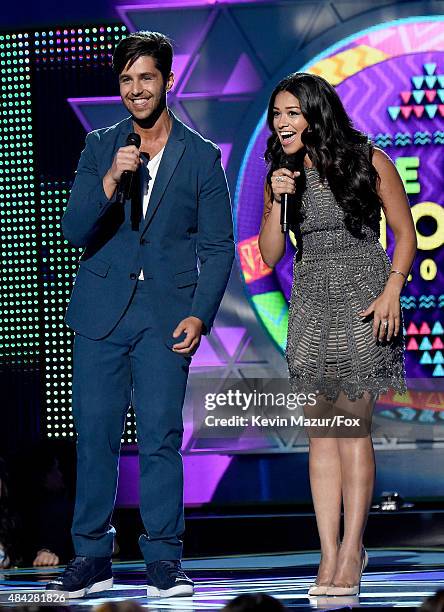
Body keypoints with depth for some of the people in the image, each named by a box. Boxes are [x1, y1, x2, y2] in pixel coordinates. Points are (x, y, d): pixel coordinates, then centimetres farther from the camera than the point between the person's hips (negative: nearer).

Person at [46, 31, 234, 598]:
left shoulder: (202, 157, 3)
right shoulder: (99, 147, 7)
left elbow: (218, 247, 5)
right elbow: (75, 231, -1)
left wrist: (200, 314, -7)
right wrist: (110, 182, -17)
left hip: (165, 316, -2)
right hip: (102, 311, 2)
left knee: (160, 438, -5)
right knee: (94, 436, 3)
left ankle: (164, 559, 4)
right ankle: (91, 557, 11)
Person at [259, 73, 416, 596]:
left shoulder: (368, 161, -4)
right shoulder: (281, 174, 7)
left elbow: (405, 233, 1)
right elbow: (270, 255, 5)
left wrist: (391, 292, -12)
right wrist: (278, 200, -10)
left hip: (363, 301, -4)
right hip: (311, 303, 4)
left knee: (352, 425, -9)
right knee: (320, 430, 1)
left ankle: (352, 549, -5)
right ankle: (329, 552, 2)